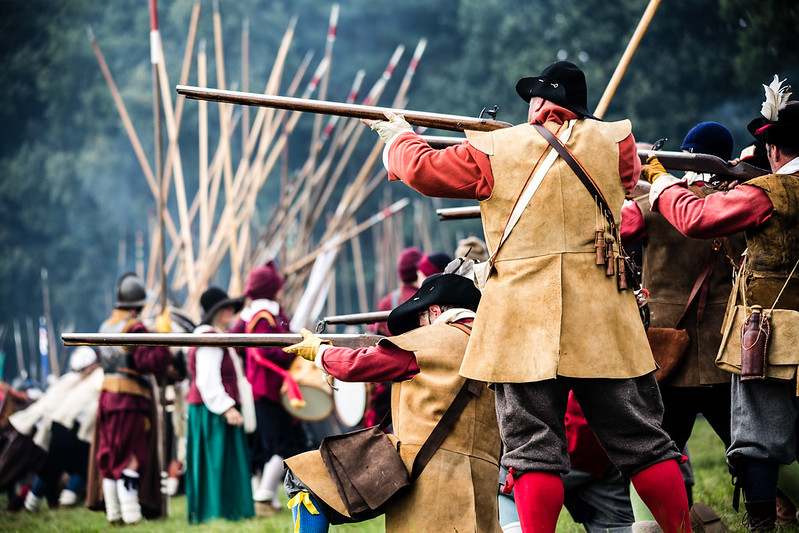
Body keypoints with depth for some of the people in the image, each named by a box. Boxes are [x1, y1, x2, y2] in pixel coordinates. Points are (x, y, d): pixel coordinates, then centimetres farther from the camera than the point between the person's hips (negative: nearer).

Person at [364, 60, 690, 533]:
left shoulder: (495, 149, 2)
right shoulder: (613, 141, 7)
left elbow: (422, 170, 11)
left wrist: (400, 138, 33)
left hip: (524, 324, -1)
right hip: (603, 318, 2)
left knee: (536, 451, 0)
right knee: (643, 441, 7)